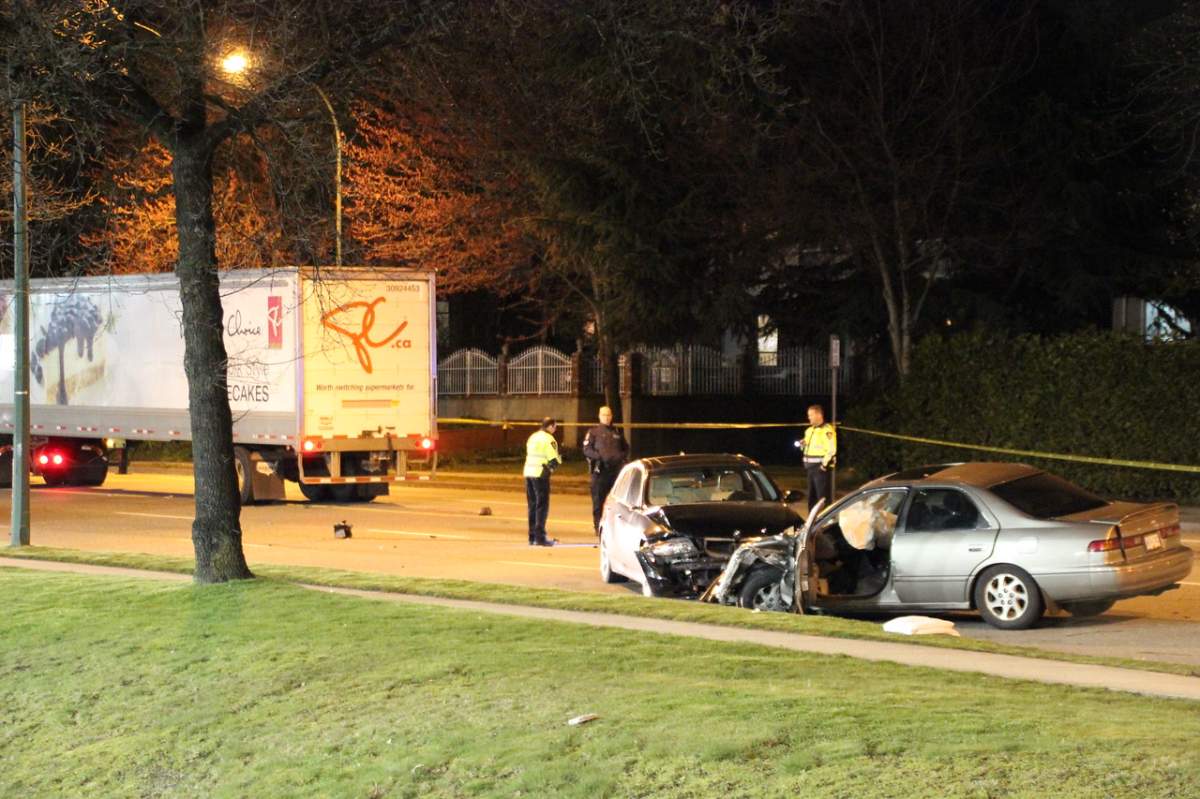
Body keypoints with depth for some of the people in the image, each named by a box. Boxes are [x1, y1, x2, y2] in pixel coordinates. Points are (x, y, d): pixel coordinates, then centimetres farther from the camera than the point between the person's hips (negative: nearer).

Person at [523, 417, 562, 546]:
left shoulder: (532, 437, 15)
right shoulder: (549, 440, -9)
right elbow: (554, 461, -14)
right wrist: (559, 458, 8)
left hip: (528, 472, 8)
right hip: (541, 474, -8)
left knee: (532, 505, 13)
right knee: (542, 505, -4)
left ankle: (532, 536, 14)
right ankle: (539, 537, -8)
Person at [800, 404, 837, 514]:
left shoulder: (826, 430, -13)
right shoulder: (809, 430, 17)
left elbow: (831, 450, -19)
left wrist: (824, 464, -19)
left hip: (821, 467, -9)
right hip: (811, 467, 9)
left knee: (823, 497, -10)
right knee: (811, 497, 14)